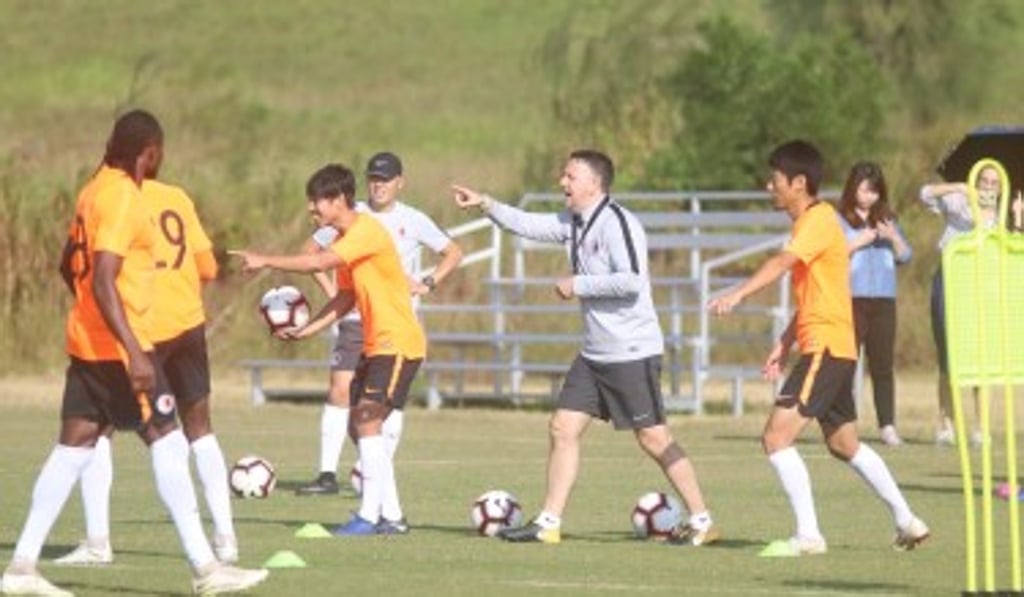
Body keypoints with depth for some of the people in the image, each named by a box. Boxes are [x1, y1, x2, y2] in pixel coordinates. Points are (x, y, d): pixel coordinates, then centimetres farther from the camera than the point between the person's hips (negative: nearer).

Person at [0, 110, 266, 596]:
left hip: (86, 341, 9)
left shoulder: (95, 190, 12)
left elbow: (69, 265, 24)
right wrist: (134, 353, -28)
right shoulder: (122, 199, -16)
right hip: (117, 346, -9)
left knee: (75, 447, 7)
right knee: (168, 443, -5)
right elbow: (103, 280, -24)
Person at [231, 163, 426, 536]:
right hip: (376, 344, 10)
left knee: (368, 420, -15)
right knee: (364, 423, 9)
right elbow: (346, 297, 15)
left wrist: (265, 262, -25)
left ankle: (370, 514, -15)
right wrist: (306, 330, 5)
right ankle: (391, 515, 14)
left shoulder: (367, 232, -18)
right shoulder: (345, 241, 12)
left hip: (399, 342, -10)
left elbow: (318, 263, -29)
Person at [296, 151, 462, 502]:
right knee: (340, 390, -9)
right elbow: (314, 250, 12)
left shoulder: (413, 221, 2)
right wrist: (330, 290, 0)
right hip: (356, 318, 0)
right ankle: (328, 474, -9)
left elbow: (453, 253, 9)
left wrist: (428, 285, -4)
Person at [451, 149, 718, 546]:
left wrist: (578, 285, -18)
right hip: (595, 352, 9)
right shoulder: (574, 222, 10)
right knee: (563, 427, 6)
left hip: (632, 351, -9)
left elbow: (631, 281, -27)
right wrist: (486, 205, 10)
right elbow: (529, 226, 20)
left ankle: (701, 521, 4)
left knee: (653, 438, -5)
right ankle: (549, 523, 10)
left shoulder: (616, 223, -17)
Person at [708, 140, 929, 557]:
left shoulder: (818, 220, -14)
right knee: (845, 445, 23)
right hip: (835, 349, 11)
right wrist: (785, 343, 17)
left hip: (827, 346, -11)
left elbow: (782, 262, -33)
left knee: (777, 436, -16)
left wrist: (738, 294, -46)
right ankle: (907, 523, 31)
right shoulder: (810, 222, 18)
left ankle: (808, 536, -16)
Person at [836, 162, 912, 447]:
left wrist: (893, 238, -5)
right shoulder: (838, 220, 3)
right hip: (851, 299, -3)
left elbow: (905, 256, 13)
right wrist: (859, 242, -12)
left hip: (884, 299, 3)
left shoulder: (886, 220, 16)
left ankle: (887, 425, 1)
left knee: (883, 364, 1)